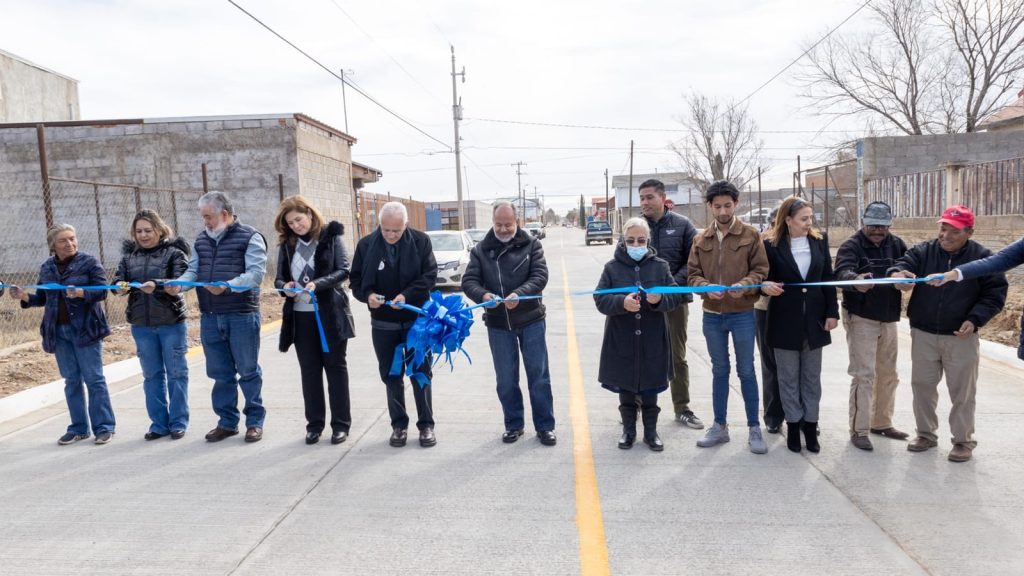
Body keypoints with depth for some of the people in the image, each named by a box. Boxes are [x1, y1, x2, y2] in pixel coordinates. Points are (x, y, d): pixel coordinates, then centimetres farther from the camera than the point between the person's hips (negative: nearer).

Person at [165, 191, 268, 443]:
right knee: (220, 373, 12)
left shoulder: (250, 237, -5)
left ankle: (255, 421, 15)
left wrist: (228, 286, -30)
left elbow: (255, 273, -16)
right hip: (209, 317, 6)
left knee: (248, 371, 4)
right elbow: (193, 271, 11)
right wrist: (178, 284, -10)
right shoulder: (201, 241, 15)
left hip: (242, 316, -6)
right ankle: (227, 421, 24)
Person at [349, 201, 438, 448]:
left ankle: (426, 424, 18)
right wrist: (367, 295, -20)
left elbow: (430, 275, -8)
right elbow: (356, 280, 1)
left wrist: (407, 295, -22)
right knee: (391, 376, 11)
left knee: (421, 373, 6)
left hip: (416, 319, -1)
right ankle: (399, 424, 24)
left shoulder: (420, 241, -8)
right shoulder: (366, 245, -4)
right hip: (383, 323, 2)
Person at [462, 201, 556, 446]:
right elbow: (469, 281, -3)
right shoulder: (481, 249, 2)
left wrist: (519, 294, -29)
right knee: (506, 379, 10)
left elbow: (540, 275, -11)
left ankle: (545, 426, 18)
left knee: (538, 375, 5)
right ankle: (514, 425, 26)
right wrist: (483, 295, -25)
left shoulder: (531, 244, -2)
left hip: (531, 320, -1)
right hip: (498, 324, 2)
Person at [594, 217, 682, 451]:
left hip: (652, 341, 1)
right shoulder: (612, 267, -2)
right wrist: (622, 302, -26)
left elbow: (675, 296, -2)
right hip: (622, 341, 0)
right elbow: (600, 300, -7)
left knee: (650, 389, 12)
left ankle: (651, 431, 28)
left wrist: (660, 299, -23)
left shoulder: (660, 266, 1)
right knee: (625, 388, 12)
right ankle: (628, 430, 28)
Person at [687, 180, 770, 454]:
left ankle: (754, 428, 19)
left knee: (746, 371, 6)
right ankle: (720, 426, 26)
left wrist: (744, 285, -24)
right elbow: (693, 274, 4)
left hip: (743, 314, -3)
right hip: (712, 315, 3)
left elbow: (761, 269, -5)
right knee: (719, 371, 14)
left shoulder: (750, 235, -4)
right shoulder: (701, 239, 4)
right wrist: (706, 287, -16)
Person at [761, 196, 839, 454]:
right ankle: (793, 425, 19)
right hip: (785, 320, -3)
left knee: (812, 377, 11)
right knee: (789, 377, 7)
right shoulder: (772, 245, -7)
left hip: (814, 319, 3)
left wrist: (832, 312, 0)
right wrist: (766, 285, -27)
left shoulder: (820, 241, 4)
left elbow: (828, 279, 5)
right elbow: (764, 278, -3)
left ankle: (810, 425, 21)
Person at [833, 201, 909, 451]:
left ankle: (882, 422, 30)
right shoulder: (852, 246, -10)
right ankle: (859, 430, 0)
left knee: (888, 374, 15)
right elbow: (842, 272, -28)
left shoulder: (896, 244, 7)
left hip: (889, 319, 6)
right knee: (864, 375, -7)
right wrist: (855, 280, -50)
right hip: (861, 318, -6)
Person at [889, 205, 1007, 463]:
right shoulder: (923, 251, 0)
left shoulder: (982, 257, -5)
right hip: (923, 334, 2)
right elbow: (903, 264, -15)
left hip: (961, 337, -2)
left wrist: (975, 319, -17)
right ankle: (926, 434, 27)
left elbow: (996, 293, -2)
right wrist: (897, 273, -41)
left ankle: (963, 440, 21)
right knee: (922, 385, 11)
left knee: (962, 391, 7)